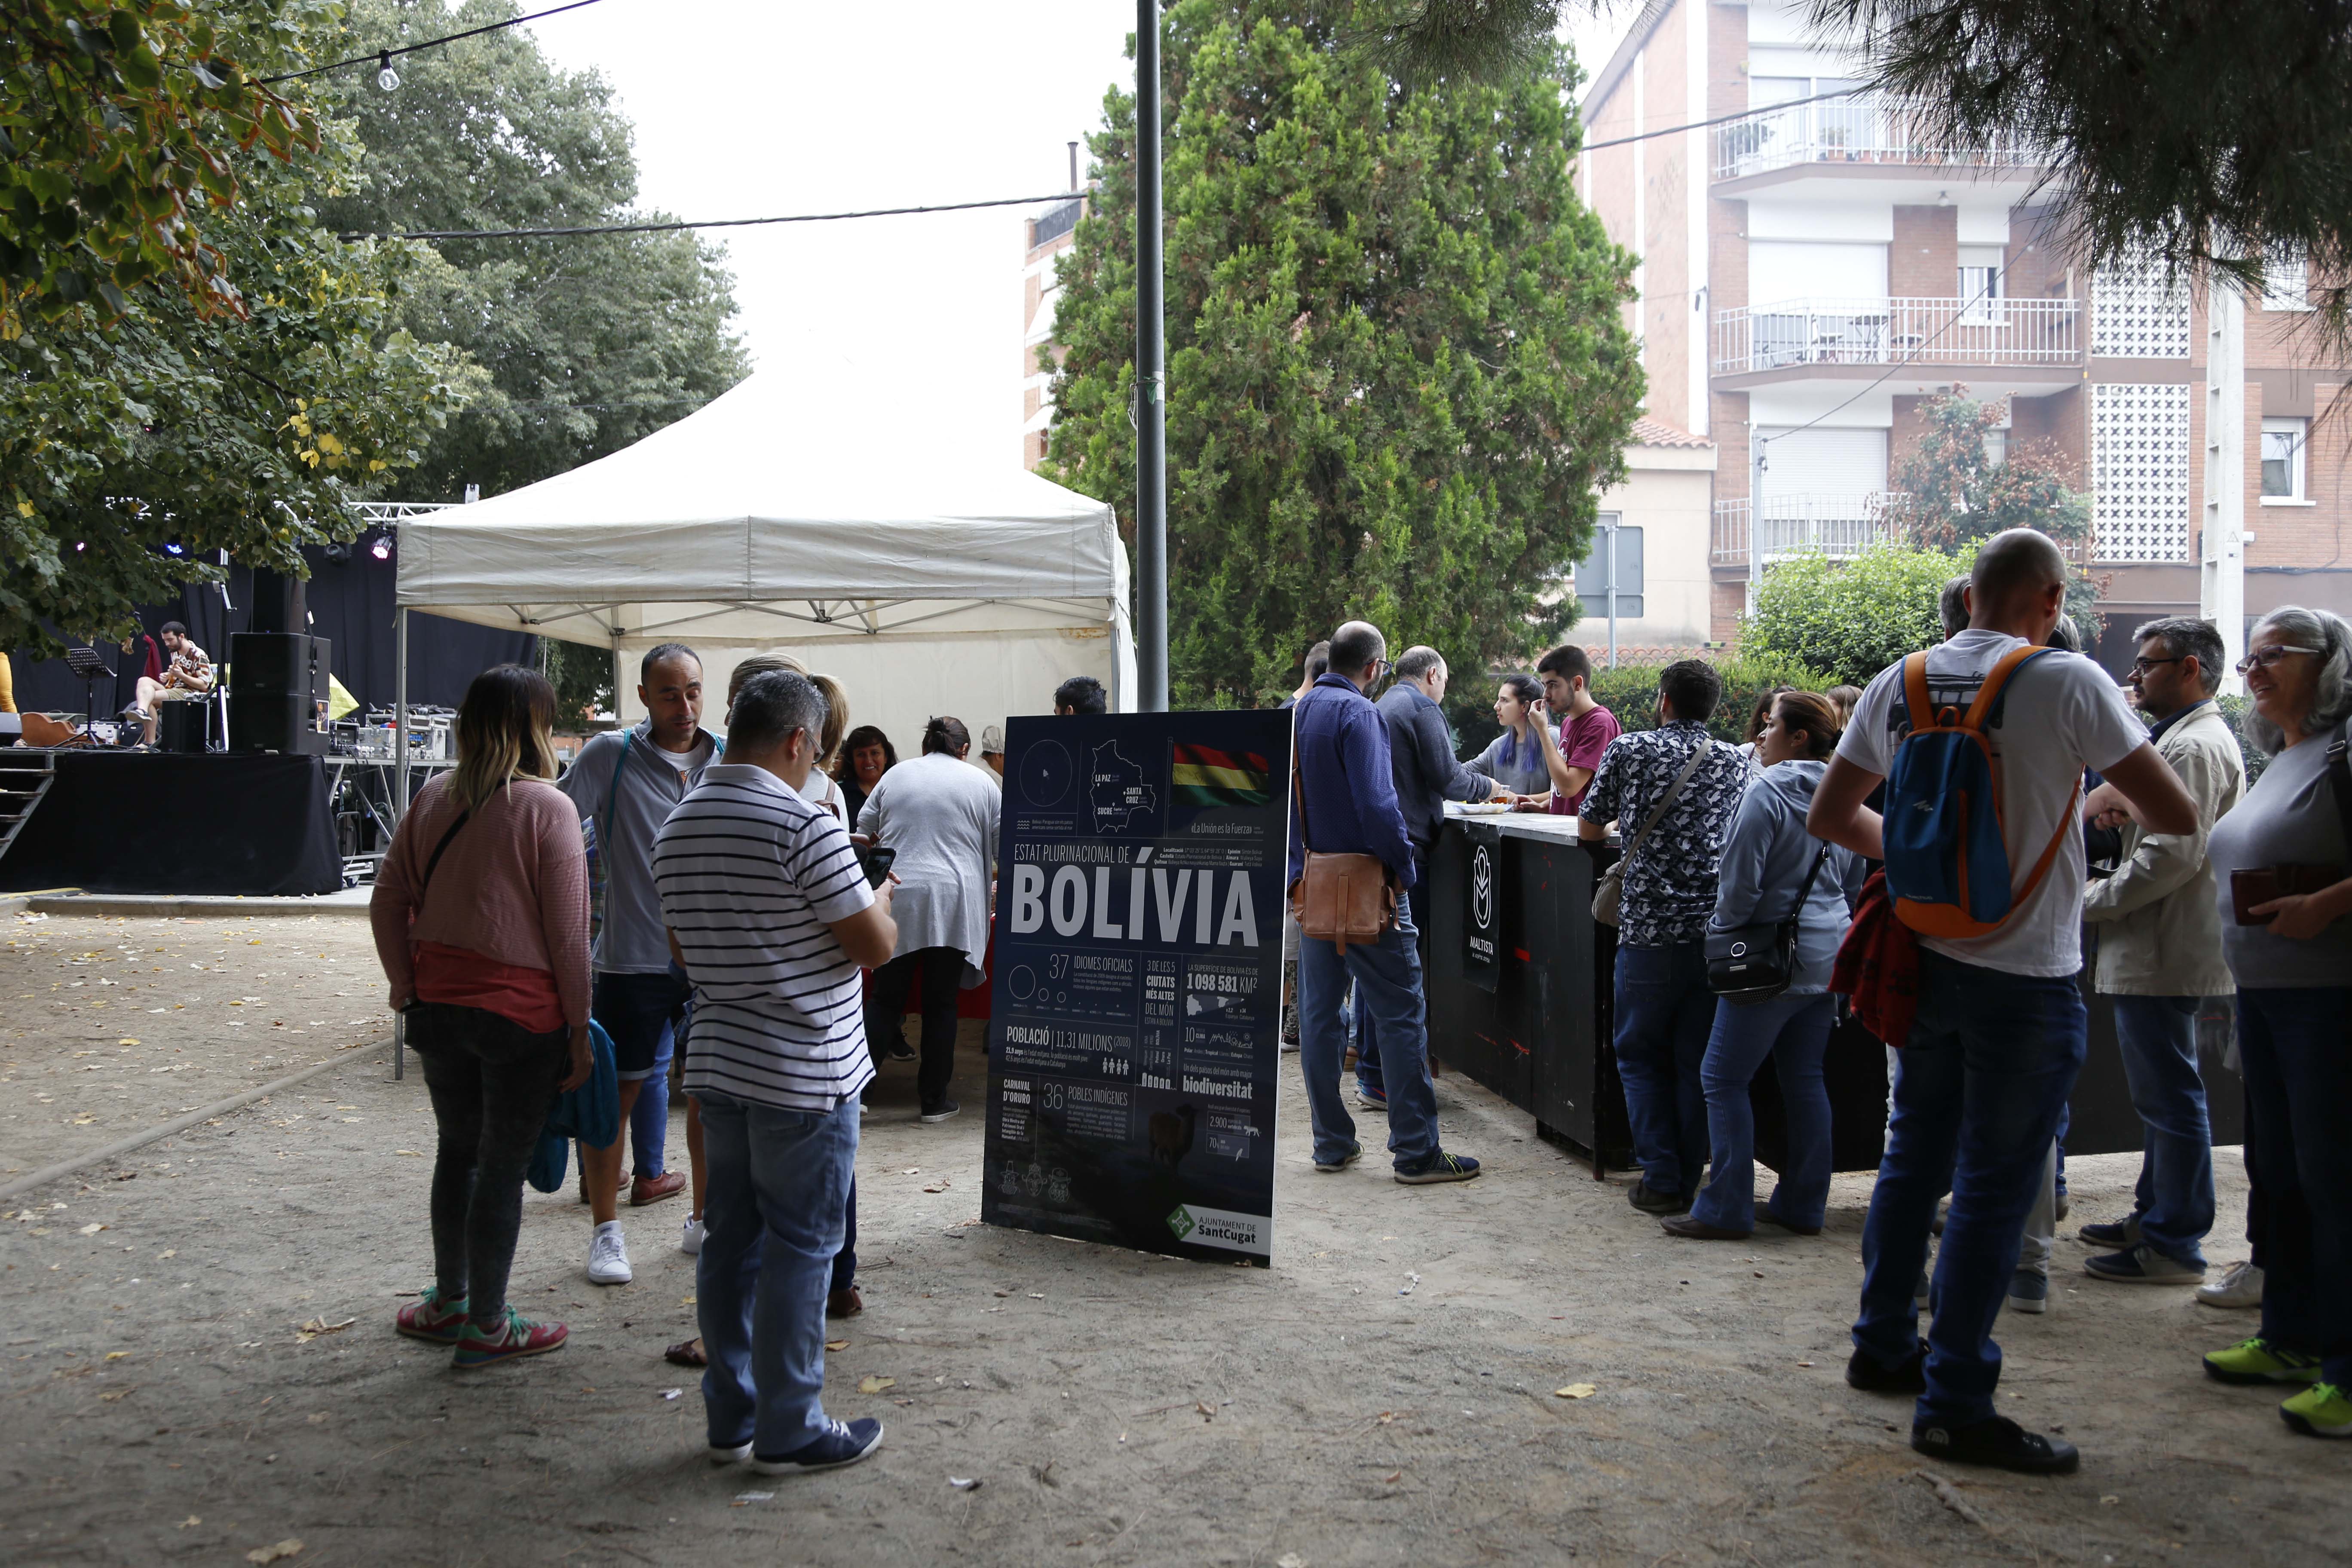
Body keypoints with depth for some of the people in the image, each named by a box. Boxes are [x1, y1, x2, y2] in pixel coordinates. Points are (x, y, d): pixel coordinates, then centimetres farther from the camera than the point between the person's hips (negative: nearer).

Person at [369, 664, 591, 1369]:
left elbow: (388, 899, 7)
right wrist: (579, 1027, -5)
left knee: (458, 1151, 22)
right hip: (521, 1012, -6)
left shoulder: (433, 796, 3)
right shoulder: (547, 808, -14)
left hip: (439, 1005, 6)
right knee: (503, 1169, 7)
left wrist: (405, 983, 15)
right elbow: (567, 932, -13)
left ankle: (449, 1301, 35)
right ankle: (487, 1326, 19)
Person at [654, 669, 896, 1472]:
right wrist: (880, 899, 5)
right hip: (803, 1072, -7)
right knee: (800, 1247, 1)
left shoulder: (677, 826, 8)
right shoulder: (805, 827, -17)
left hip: (717, 1063, 8)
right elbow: (874, 945, -14)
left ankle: (731, 1414, 23)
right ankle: (790, 1430, 9)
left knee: (731, 1240, 14)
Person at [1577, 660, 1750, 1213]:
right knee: (1698, 1061, 10)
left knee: (1641, 1055, 9)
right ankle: (1692, 1180, 14)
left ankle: (1661, 1181, 5)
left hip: (1649, 930, -2)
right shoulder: (1735, 764, 8)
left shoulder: (1629, 750, 0)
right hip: (1715, 933, 3)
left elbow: (1588, 830, 9)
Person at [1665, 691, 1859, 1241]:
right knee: (1805, 1078, 13)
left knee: (1724, 1077, 0)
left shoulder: (1768, 793, -15)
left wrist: (1723, 931, 0)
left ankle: (1726, 1210, 1)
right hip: (1827, 956, 8)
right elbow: (1854, 882, 19)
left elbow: (1740, 883, -16)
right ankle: (1803, 1204, 18)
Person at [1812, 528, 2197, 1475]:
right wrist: (2119, 802, 12)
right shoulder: (2066, 683, -13)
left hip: (1927, 962, 6)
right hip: (2025, 977, -6)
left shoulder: (1897, 685, 2)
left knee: (1915, 1158, 19)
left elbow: (1827, 819, 10)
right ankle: (1954, 1404, 8)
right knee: (1994, 1190, 1)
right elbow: (2178, 817, -9)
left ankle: (1884, 1345, 32)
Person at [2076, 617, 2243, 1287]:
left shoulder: (2195, 746, -16)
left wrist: (2089, 903, -16)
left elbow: (2174, 856, -23)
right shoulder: (2182, 739, 19)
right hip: (2154, 951, 11)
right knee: (2160, 1093, 18)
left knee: (2169, 1096, -5)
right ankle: (2155, 1215, 28)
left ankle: (2176, 1244, 0)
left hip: (2164, 954, -11)